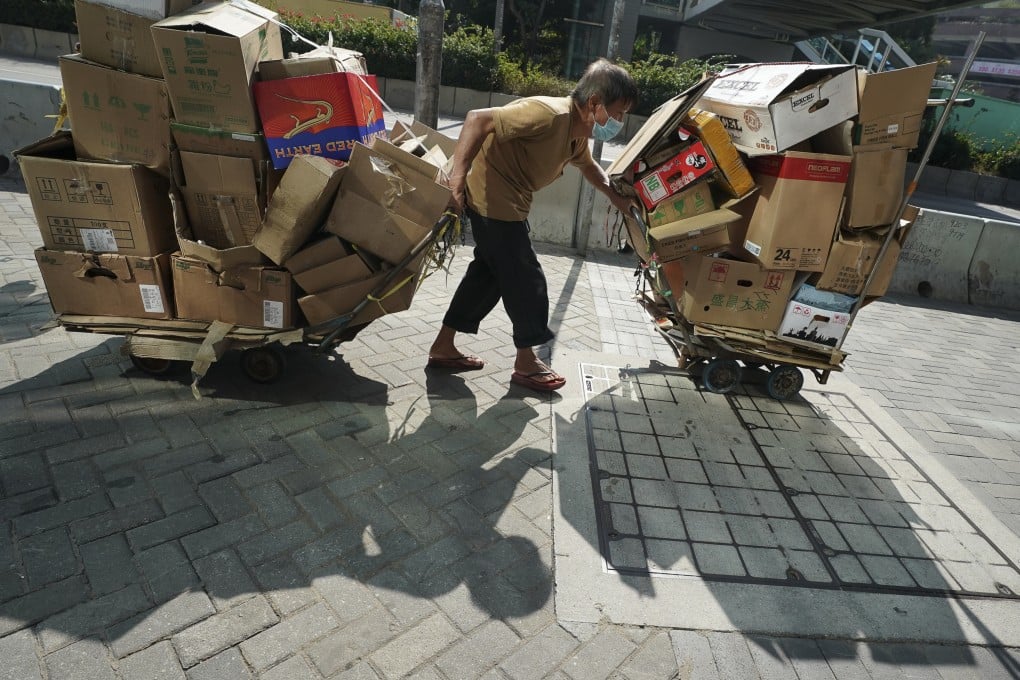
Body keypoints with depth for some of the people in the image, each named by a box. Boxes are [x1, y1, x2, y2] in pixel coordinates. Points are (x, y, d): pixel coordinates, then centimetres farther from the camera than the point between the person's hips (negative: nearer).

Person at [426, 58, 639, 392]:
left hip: (507, 203, 10)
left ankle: (444, 346, 27)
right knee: (527, 280, -1)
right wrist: (458, 174, -34)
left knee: (489, 272, 16)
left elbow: (587, 165, 28)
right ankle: (526, 363, 17)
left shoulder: (578, 130, 7)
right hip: (493, 201, -10)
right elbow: (478, 119, -28)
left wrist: (615, 195, 17)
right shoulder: (549, 114, -24)